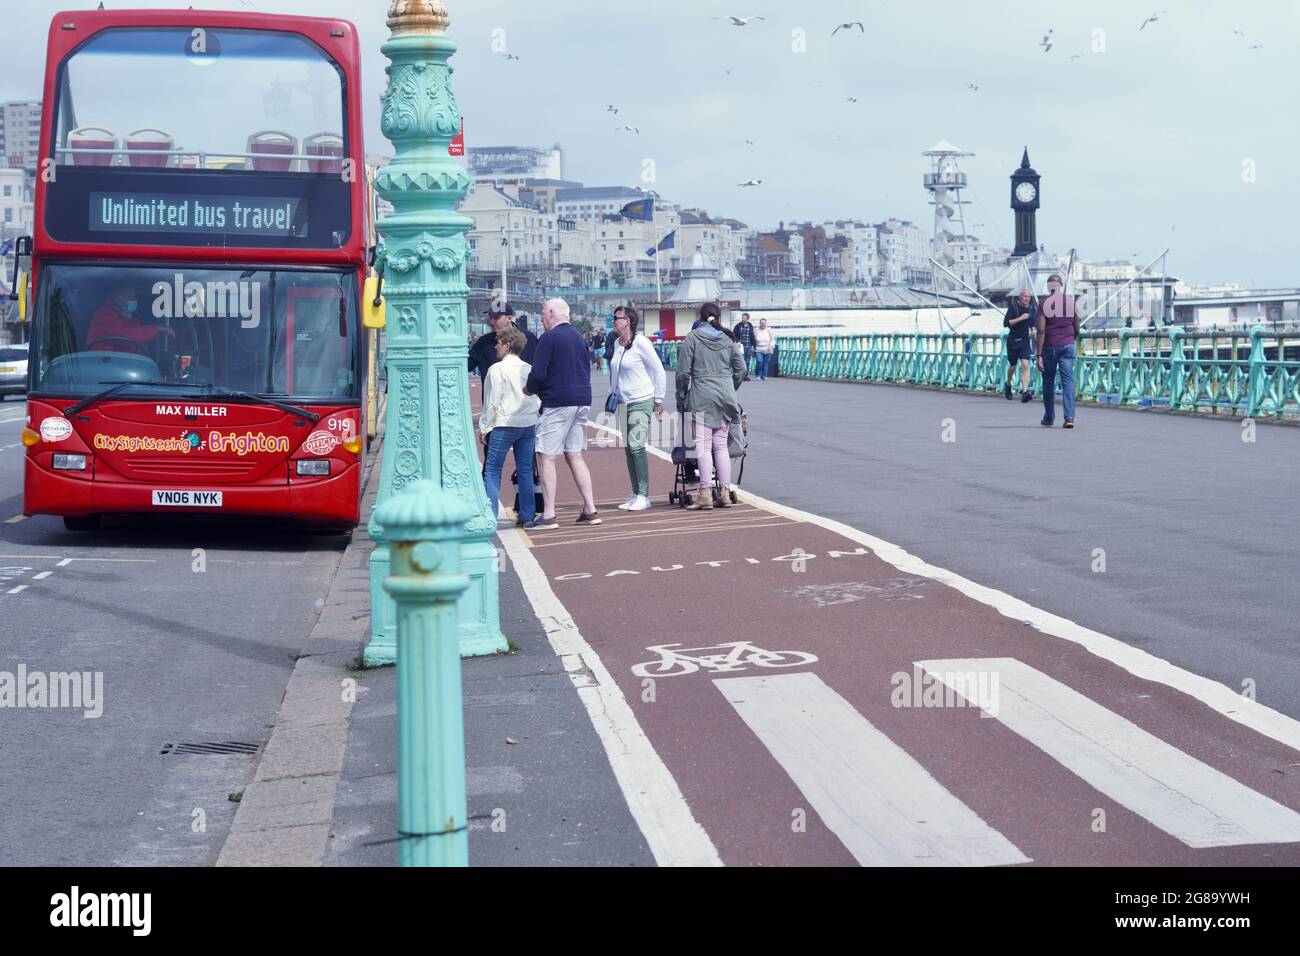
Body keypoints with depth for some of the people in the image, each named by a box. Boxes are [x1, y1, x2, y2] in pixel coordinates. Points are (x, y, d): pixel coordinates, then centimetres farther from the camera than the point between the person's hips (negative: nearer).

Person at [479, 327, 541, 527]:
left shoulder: (497, 369, -9)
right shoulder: (529, 369, 7)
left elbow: (492, 402, -8)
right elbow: (537, 399, 11)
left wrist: (484, 427, 0)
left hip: (504, 424, -6)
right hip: (529, 424, 6)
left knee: (492, 470, 0)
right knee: (525, 469, 10)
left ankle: (489, 516, -7)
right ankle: (527, 515, 11)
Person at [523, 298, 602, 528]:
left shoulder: (549, 338, -10)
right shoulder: (578, 336, 14)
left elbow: (538, 373, -16)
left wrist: (529, 389, 4)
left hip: (558, 404, -8)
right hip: (582, 401, 8)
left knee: (547, 457, -4)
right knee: (574, 456, 13)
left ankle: (548, 515, -6)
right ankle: (590, 510, 10)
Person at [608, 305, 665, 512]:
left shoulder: (640, 343, -11)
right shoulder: (617, 344, 11)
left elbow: (659, 371, -7)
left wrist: (658, 401, -5)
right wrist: (614, 395, 16)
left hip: (641, 402, -8)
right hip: (623, 404, 8)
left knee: (636, 446, -16)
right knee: (628, 449, 8)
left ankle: (644, 496, -12)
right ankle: (635, 494, 15)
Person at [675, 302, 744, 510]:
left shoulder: (692, 338, -2)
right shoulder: (726, 340, 10)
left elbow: (683, 372, -5)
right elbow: (740, 369, 11)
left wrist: (681, 398, 6)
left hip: (701, 398, -4)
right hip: (725, 398, 4)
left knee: (703, 446, -5)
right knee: (721, 445, 9)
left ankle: (705, 494, -11)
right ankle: (725, 492, 8)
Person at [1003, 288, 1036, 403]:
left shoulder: (1031, 308, 5)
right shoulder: (1013, 307, -8)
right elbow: (1006, 323, -16)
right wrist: (1020, 318, -23)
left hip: (1025, 341, 2)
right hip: (1013, 341, -2)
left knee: (1025, 365, -14)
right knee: (1012, 366, 12)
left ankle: (1025, 393, -22)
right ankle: (1008, 384, 42)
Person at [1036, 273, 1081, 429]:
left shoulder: (1043, 304, -5)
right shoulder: (1071, 302, 6)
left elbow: (1041, 330, -12)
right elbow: (1077, 330, 10)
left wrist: (1039, 355, -13)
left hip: (1050, 347, -2)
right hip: (1068, 346, 2)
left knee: (1048, 382, 11)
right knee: (1068, 381, -3)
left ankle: (1049, 418, 21)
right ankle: (1069, 417, -18)